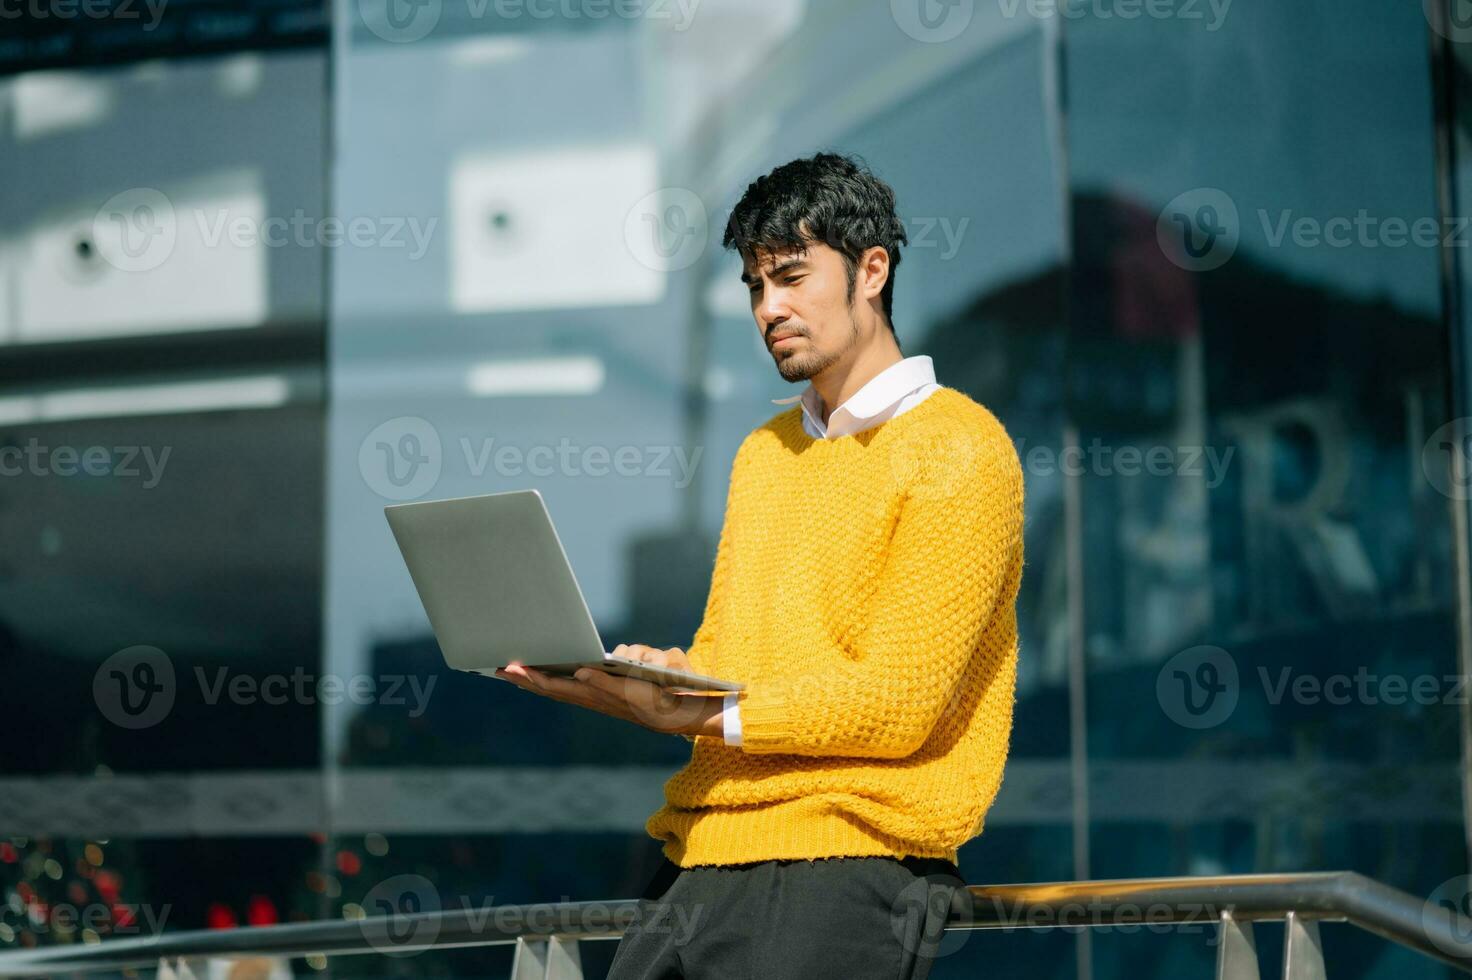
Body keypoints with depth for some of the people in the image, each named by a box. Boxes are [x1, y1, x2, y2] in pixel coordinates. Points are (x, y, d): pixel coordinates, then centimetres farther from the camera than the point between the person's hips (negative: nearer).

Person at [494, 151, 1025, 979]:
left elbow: (898, 701, -10)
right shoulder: (762, 454, 23)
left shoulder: (956, 450, -2)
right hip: (707, 849, 7)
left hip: (852, 848, -6)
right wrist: (625, 681, -2)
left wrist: (698, 716, -16)